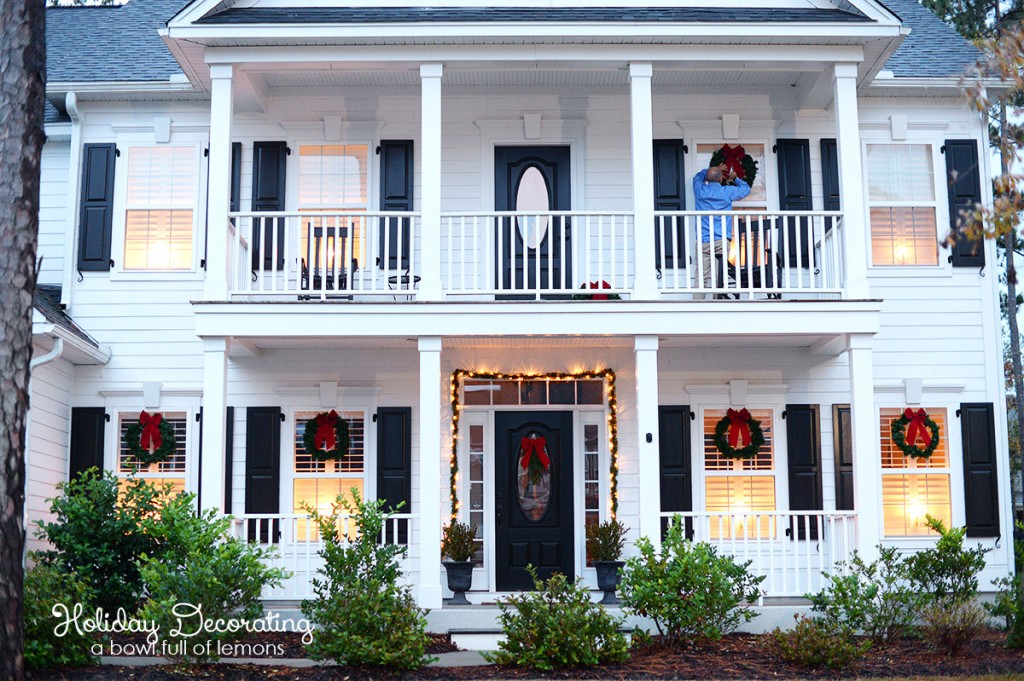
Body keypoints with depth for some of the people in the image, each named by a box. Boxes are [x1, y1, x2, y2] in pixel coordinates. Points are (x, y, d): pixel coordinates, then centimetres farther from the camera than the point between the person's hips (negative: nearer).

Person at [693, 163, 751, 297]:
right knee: (719, 278, 0)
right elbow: (746, 188, 20)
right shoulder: (727, 191, 2)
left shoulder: (700, 190, 6)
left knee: (701, 277, -4)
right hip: (721, 240, -1)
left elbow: (698, 176, 31)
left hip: (703, 241, 1)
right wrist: (735, 178, 37)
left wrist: (714, 169, 42)